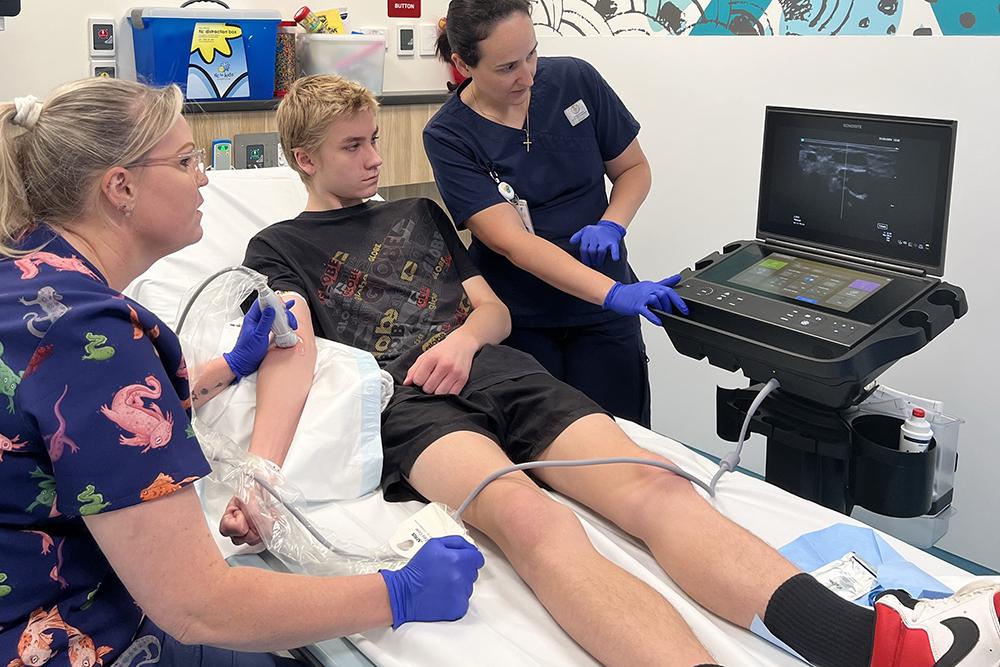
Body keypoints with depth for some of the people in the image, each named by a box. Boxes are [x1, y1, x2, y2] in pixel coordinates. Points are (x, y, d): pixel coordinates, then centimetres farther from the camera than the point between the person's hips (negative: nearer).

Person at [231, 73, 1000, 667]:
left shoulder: (418, 215, 29)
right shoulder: (280, 248, 17)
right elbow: (292, 353, -1)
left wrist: (463, 337, -2)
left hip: (497, 370, 5)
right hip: (404, 404, -4)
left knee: (652, 486, -22)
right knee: (528, 517, -37)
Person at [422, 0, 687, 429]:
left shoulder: (574, 80, -4)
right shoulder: (448, 136, -12)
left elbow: (633, 168, 9)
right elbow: (513, 242, -21)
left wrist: (610, 225, -14)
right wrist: (614, 293, -32)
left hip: (601, 317, 2)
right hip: (518, 322, -2)